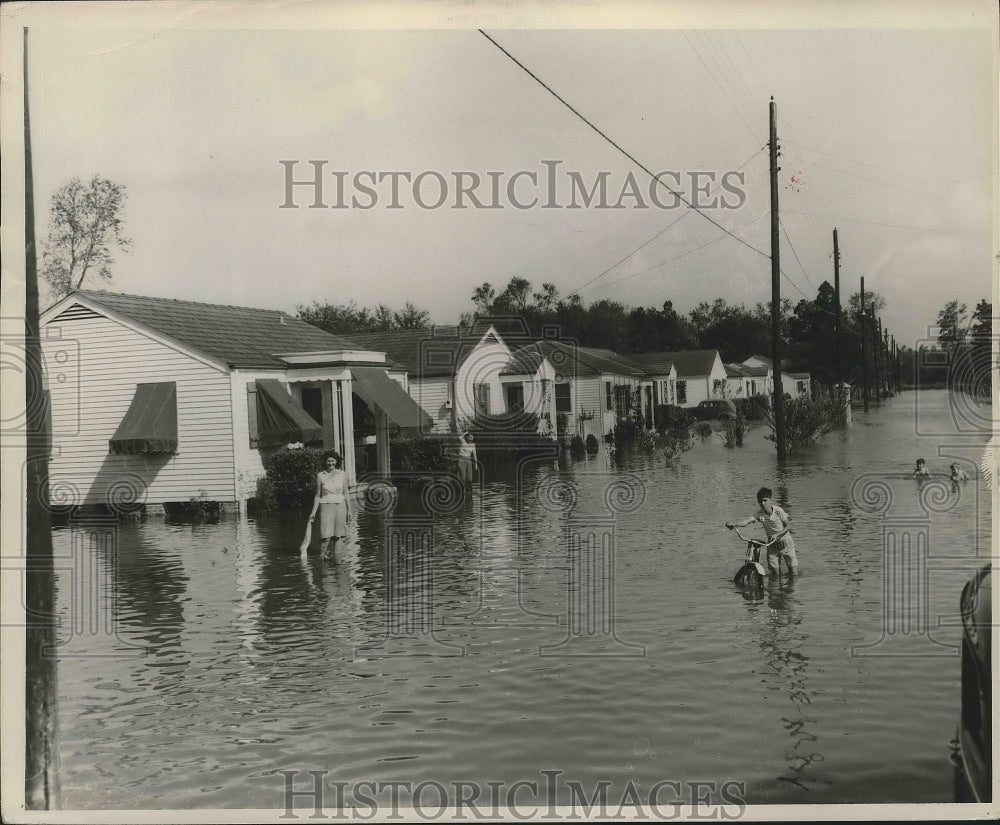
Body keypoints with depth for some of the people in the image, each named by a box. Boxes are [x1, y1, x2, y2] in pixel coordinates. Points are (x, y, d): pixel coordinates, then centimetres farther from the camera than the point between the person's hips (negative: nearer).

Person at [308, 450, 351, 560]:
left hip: (340, 506, 2)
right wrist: (313, 512, 1)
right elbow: (317, 495, 5)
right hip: (326, 506, -2)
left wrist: (349, 510, 8)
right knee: (326, 536, -12)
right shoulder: (320, 475, 1)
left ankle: (334, 558, 13)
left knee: (338, 537, 3)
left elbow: (346, 494, 10)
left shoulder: (342, 474, 5)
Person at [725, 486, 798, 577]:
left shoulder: (778, 510, -20)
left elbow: (788, 527, -15)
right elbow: (748, 520, -31)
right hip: (772, 544, 2)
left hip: (785, 542, -2)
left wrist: (777, 535, -31)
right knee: (774, 571, -3)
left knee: (793, 572, 1)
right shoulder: (759, 514, -15)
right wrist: (734, 524, -49)